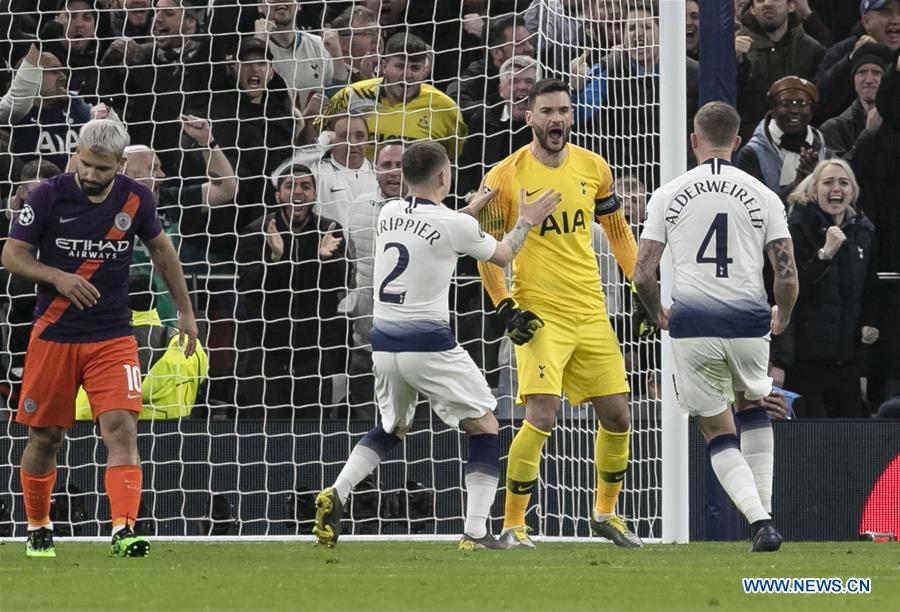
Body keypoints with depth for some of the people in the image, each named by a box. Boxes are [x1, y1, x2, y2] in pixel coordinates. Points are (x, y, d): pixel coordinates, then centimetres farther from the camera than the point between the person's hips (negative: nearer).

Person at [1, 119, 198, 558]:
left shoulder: (135, 199, -2)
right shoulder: (48, 196, -9)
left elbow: (161, 249, 15)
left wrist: (185, 311, 16)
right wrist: (58, 277, -22)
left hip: (113, 336, 1)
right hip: (53, 336, -1)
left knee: (122, 427, -17)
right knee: (45, 437, 6)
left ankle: (123, 530, -24)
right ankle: (37, 529, 27)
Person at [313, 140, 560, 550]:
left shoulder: (388, 214, 6)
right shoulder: (453, 225, -10)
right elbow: (502, 255, 8)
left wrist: (470, 211, 31)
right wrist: (526, 222, 23)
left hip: (384, 343, 6)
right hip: (429, 344, -6)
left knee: (392, 428, 26)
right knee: (484, 427, 7)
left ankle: (336, 493, 3)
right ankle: (475, 532, -4)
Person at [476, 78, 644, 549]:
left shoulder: (593, 168, 5)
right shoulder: (505, 177, -8)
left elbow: (617, 230, 18)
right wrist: (504, 308, -9)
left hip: (592, 312, 5)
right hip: (539, 314, -5)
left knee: (616, 416, 7)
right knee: (541, 417, -17)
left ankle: (606, 513, 28)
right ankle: (512, 524, -6)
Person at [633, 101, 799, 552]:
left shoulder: (668, 195, 3)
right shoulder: (763, 196, 4)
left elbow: (643, 275, -1)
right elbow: (787, 276, -1)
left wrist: (658, 314, 19)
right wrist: (782, 317, 20)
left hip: (692, 327, -1)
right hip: (748, 323, 1)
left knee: (717, 432, 10)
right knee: (753, 407, 28)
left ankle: (759, 518, -9)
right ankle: (764, 510, 20)